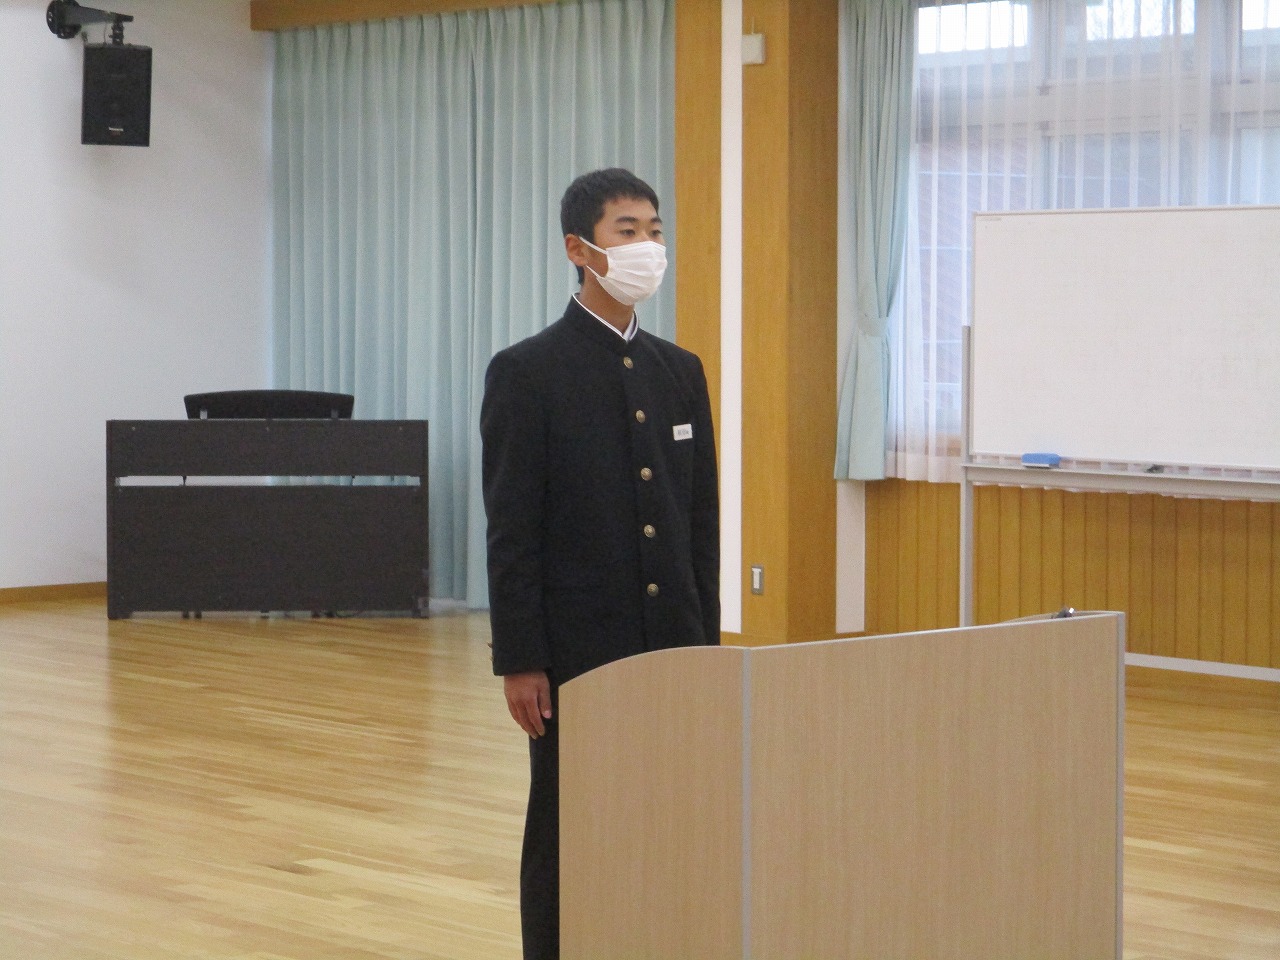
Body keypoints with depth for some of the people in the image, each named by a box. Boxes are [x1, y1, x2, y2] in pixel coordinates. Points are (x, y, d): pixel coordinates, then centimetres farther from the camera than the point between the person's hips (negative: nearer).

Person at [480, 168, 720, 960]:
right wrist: (519, 661, -12)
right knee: (567, 835, 3)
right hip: (576, 649, -5)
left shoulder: (681, 371, 10)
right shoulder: (528, 372, -6)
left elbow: (702, 521, 12)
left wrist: (706, 639, 8)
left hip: (673, 647, 5)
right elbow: (511, 531, -9)